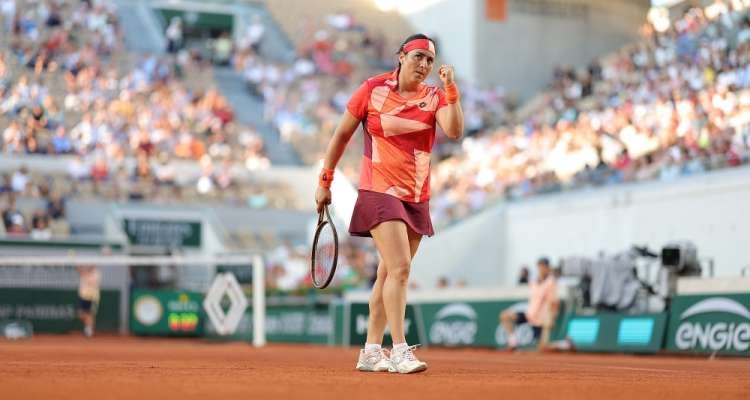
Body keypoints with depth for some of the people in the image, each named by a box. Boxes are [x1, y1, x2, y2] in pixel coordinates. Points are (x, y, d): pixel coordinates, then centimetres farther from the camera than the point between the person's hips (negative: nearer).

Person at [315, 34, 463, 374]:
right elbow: (342, 134, 5)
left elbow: (454, 131, -15)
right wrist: (325, 181, 5)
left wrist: (450, 89, -21)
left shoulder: (435, 97, 4)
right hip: (379, 191, -4)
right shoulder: (373, 90, -3)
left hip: (417, 198, 4)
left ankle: (371, 351, 19)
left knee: (389, 273, 10)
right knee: (400, 268, -18)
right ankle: (399, 351, -18)